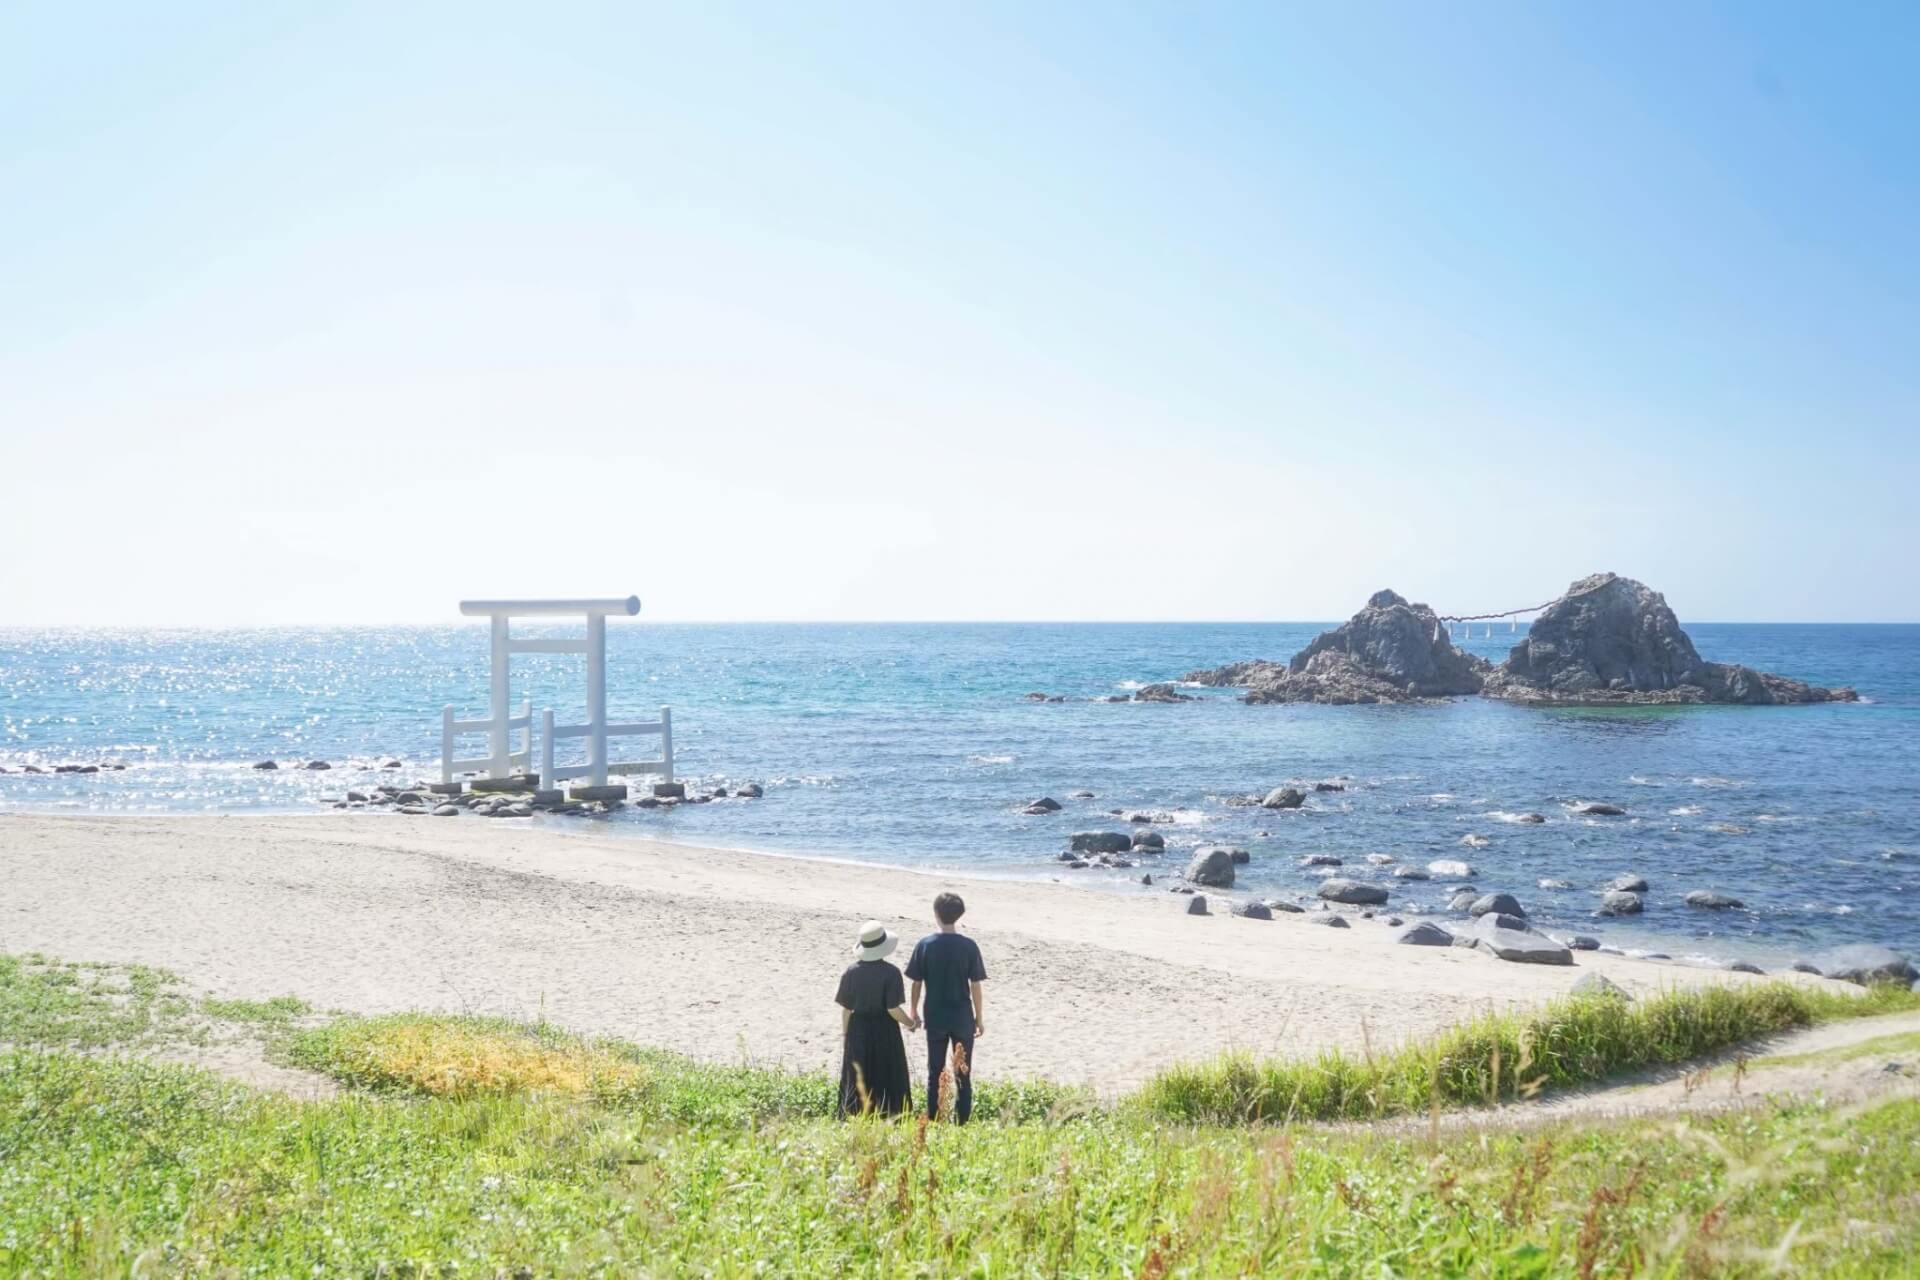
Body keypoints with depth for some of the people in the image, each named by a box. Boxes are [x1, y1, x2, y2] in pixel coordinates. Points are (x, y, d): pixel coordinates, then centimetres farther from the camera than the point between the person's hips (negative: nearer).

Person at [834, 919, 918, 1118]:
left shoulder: (851, 971, -4)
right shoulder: (890, 973, -14)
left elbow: (845, 1009, 0)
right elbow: (893, 1009, -15)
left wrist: (845, 1035, 12)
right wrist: (911, 1022, 3)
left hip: (858, 1031, 3)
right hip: (884, 1032, -3)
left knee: (856, 1081, 12)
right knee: (886, 1079, 9)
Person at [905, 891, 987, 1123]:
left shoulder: (924, 945, -7)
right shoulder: (969, 946, -9)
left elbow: (916, 983, -2)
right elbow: (976, 986, -6)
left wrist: (913, 1011, 12)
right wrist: (980, 1018, 4)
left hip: (935, 1019, 1)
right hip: (963, 1019, -1)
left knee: (935, 1072, 11)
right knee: (963, 1074, 8)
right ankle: (961, 1121, 9)